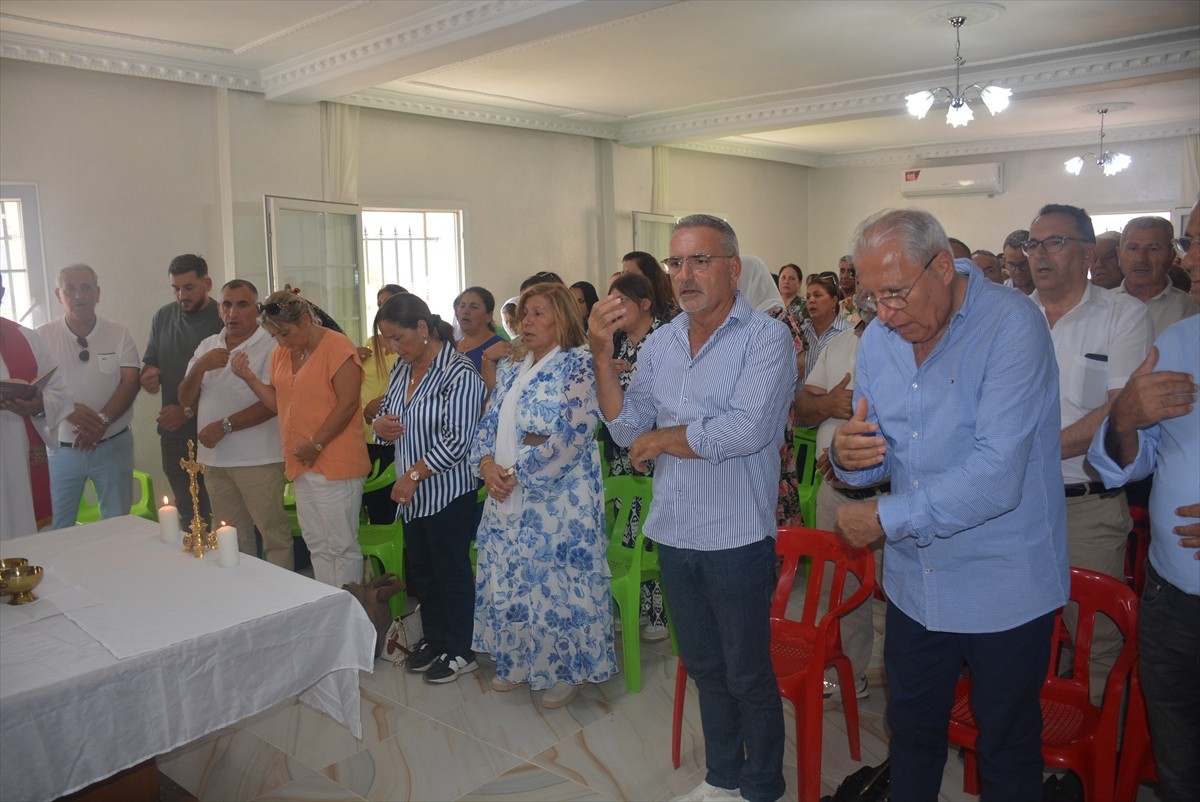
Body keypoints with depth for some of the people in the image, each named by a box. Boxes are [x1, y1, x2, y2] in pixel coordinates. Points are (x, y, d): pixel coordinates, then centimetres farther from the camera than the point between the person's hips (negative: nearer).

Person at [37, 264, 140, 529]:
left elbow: (130, 383, -5)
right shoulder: (42, 336, 1)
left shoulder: (119, 334, 2)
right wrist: (69, 410, -22)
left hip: (113, 445, 0)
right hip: (61, 448, 0)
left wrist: (102, 420, -19)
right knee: (57, 529, 4)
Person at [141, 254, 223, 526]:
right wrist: (147, 377, -1)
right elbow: (149, 363, 22)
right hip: (174, 435, 5)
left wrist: (189, 411, -13)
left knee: (218, 513, -3)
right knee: (187, 515, 11)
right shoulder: (163, 317, 10)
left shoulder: (223, 320, -8)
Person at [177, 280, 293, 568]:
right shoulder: (207, 346, 13)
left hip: (258, 459, -6)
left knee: (274, 535, -3)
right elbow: (186, 400, 10)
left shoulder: (271, 346, -8)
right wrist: (199, 367, -7)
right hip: (214, 458, 6)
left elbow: (272, 404, -14)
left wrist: (224, 426, -14)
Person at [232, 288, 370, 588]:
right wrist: (250, 378, 1)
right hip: (301, 465, 8)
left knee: (341, 546, 0)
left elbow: (347, 403, -16)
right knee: (317, 546, 15)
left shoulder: (336, 346, -11)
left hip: (335, 464, -8)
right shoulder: (281, 353, 13)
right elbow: (279, 404, 15)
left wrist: (315, 444, -16)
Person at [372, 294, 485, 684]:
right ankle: (434, 638, 34)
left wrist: (414, 474, -19)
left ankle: (460, 650, 20)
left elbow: (458, 440, -20)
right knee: (420, 569, 17)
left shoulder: (459, 374, -16)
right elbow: (387, 415, 19)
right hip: (411, 492, 8)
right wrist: (380, 425, -5)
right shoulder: (402, 370, 9)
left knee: (451, 571, 4)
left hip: (447, 491, -8)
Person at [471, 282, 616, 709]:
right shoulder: (511, 368, 13)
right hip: (507, 496, 7)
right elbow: (489, 422, 14)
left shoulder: (579, 364, -10)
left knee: (558, 582, 2)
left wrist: (518, 474, -16)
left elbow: (572, 436, -19)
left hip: (559, 500, -7)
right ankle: (516, 661, 32)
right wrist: (487, 464, -7)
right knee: (508, 580, 14)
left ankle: (567, 668, 21)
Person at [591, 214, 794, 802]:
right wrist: (602, 353, -10)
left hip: (737, 538, -6)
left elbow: (746, 429, -26)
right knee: (703, 668, 21)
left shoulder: (766, 338, -12)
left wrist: (660, 439, -13)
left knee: (748, 676, 11)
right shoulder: (659, 344, 6)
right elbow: (626, 430, 1)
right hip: (673, 533, 6)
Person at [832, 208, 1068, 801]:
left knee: (1007, 752, 16)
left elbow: (995, 478, -29)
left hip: (1004, 590, -5)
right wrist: (848, 454, -18)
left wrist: (884, 518, -20)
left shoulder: (1012, 326, -20)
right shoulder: (878, 339, 1)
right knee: (911, 731, 23)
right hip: (914, 584, 6)